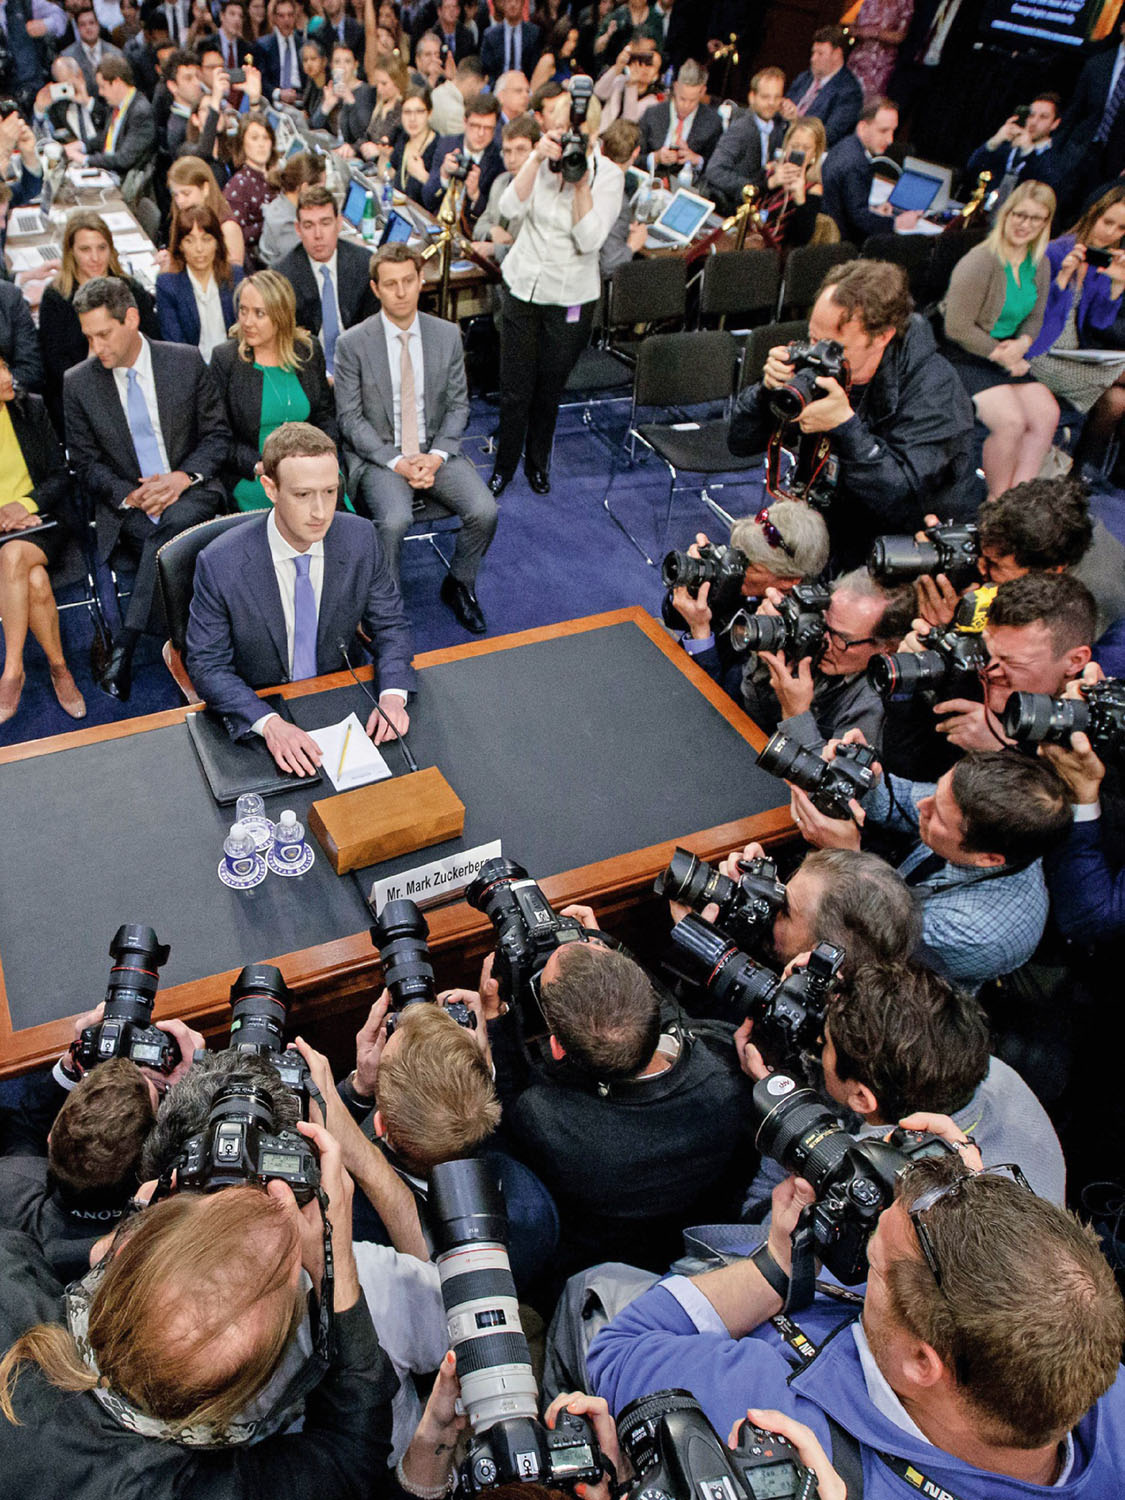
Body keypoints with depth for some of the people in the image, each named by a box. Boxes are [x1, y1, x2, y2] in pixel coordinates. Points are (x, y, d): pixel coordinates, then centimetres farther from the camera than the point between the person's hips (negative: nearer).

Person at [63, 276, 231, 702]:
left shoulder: (187, 361, 2)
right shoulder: (78, 383, 3)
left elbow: (217, 433, 6)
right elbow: (86, 464, 6)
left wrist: (184, 476, -12)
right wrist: (129, 494, -13)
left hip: (191, 492, 0)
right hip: (128, 505, 1)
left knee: (174, 522, -36)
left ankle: (124, 647, -34)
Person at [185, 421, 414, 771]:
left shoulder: (361, 539, -9)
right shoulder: (220, 564, -18)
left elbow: (390, 626, 1)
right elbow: (207, 664, -12)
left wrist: (393, 696, -19)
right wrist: (268, 723, -30)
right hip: (255, 715, -2)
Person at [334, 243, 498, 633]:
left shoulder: (448, 336, 3)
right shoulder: (353, 343, -6)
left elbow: (458, 405, 7)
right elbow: (350, 418, -5)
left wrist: (436, 455, -10)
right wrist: (396, 462, -17)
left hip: (434, 451, 3)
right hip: (378, 455, -3)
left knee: (485, 511, -20)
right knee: (394, 520, -32)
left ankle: (459, 586, 8)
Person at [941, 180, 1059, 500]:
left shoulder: (1039, 264, 8)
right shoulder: (980, 262, -16)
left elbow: (1035, 317, 18)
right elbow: (957, 328, -18)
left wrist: (1022, 344, -6)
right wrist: (1002, 356, -14)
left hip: (1007, 355, 8)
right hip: (962, 357, -8)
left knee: (1047, 414, -12)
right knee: (1012, 420, -25)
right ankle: (998, 500, -7)